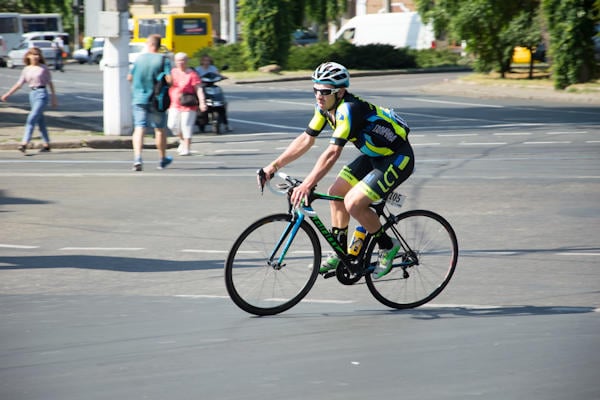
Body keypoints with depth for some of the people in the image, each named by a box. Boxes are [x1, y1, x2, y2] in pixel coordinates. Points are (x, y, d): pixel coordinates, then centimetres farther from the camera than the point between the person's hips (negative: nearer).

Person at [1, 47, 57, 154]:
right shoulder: (26, 70, 9)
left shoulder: (44, 68, -1)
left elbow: (50, 83, 4)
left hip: (42, 94, -5)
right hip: (32, 94, 5)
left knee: (32, 119, -15)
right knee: (40, 122, 9)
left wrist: (53, 97, 5)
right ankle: (46, 145, 17)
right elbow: (19, 84, 11)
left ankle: (24, 144, -20)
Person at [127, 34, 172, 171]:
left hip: (139, 99, 1)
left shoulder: (139, 59, 2)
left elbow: (129, 77, 8)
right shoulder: (164, 60, -6)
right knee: (160, 129, 14)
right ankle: (162, 160, 27)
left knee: (139, 129, -4)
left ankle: (137, 158, -23)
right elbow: (169, 80, -15)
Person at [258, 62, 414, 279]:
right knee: (335, 193, 5)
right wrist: (273, 166, -1)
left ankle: (388, 246, 2)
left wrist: (307, 185, -43)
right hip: (374, 155, 9)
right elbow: (306, 140, 4)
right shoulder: (325, 107, -3)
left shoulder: (349, 109, -30)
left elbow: (332, 153, -37)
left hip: (398, 159, -9)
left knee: (353, 203, -19)